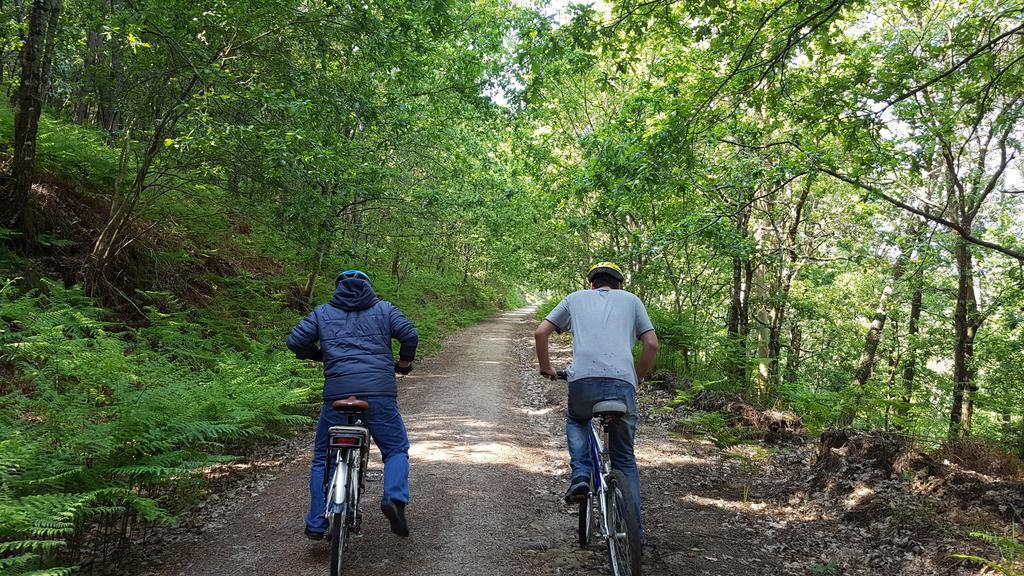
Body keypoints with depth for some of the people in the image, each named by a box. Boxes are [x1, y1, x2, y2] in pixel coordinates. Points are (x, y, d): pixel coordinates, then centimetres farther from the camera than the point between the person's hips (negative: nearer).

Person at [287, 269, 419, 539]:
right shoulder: (384, 308, 16)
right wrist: (405, 361, 21)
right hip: (380, 392, -1)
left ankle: (316, 525, 14)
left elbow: (295, 341, 9)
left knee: (322, 458, 17)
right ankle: (395, 498, -12)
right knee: (396, 450, 15)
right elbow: (410, 334, 2)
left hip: (337, 392, 1)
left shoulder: (322, 312, 18)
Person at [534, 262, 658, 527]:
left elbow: (541, 332, 16)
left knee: (576, 421, 34)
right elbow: (652, 344, 14)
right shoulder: (631, 300, 23)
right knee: (625, 458, 17)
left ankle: (580, 476, 11)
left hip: (583, 381, 0)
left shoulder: (575, 298, 23)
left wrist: (546, 368, 30)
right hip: (622, 383, 0)